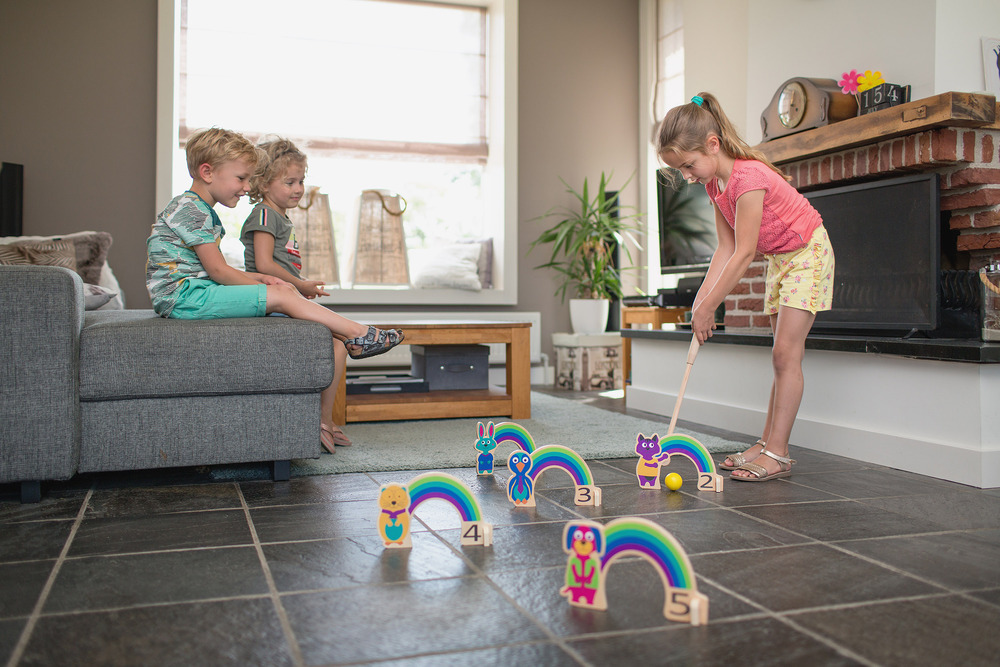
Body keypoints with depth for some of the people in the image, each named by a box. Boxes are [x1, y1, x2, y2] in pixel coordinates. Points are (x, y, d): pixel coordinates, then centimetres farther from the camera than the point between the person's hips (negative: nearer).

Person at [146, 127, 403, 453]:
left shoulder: (205, 212, 21)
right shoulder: (188, 207, -11)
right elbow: (218, 271, -15)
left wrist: (257, 278, 6)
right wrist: (265, 287, -5)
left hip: (201, 292, 10)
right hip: (184, 295, -10)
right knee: (282, 296, -22)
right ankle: (358, 335, -13)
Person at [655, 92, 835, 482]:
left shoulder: (748, 177, -30)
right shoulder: (714, 183, -2)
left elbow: (744, 254, -30)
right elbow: (726, 248, -3)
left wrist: (708, 307, -25)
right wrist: (702, 299, -12)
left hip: (807, 253, -9)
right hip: (778, 259, 9)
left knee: (786, 353, -14)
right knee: (782, 356, 9)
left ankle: (776, 453, -11)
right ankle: (768, 443, 13)